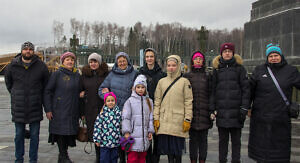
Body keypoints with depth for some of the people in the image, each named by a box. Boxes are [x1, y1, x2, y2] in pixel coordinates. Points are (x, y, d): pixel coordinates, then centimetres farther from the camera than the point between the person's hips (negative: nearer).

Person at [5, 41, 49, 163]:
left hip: (35, 107, -1)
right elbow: (8, 83, 17)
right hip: (18, 107, 1)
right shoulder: (12, 65, 2)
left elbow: (46, 84, 10)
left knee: (34, 135, 6)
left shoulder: (41, 66, -1)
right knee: (19, 135, 9)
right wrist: (15, 95, 14)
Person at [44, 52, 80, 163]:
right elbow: (47, 92, -4)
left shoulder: (77, 75, 11)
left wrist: (81, 111, 11)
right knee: (61, 131, -2)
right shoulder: (57, 74, -4)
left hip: (73, 110, 5)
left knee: (70, 132, 7)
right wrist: (48, 109, -10)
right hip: (59, 110, -4)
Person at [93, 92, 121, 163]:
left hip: (115, 142, 3)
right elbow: (97, 126, -7)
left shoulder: (118, 112, 2)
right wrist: (97, 139, -10)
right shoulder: (102, 113, -8)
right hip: (104, 142, -3)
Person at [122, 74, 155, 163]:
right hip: (133, 135, -3)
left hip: (145, 135, 4)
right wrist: (126, 132, -9)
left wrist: (150, 131, 5)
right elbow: (126, 117, -3)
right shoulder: (130, 101, 0)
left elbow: (151, 117, 12)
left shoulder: (149, 101, 11)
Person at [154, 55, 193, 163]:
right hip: (164, 121, 3)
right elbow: (157, 102, 10)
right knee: (167, 146, 6)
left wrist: (187, 119, -6)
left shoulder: (184, 82, 3)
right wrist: (156, 118, 4)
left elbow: (188, 102, -1)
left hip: (178, 120, -2)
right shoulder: (161, 82, 11)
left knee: (177, 146, 1)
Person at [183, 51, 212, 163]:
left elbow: (211, 94, 7)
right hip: (192, 112, 0)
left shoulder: (207, 76, 8)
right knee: (193, 138, 5)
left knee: (203, 138, 6)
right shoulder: (187, 76, 8)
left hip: (204, 112, 0)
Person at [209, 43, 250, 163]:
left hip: (236, 111, -1)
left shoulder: (239, 68, 4)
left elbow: (246, 89, 0)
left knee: (236, 140, 7)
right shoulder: (217, 69, 10)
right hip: (221, 111, 2)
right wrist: (212, 109, 1)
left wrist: (244, 108, -8)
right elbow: (212, 91, 8)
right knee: (222, 139, 9)